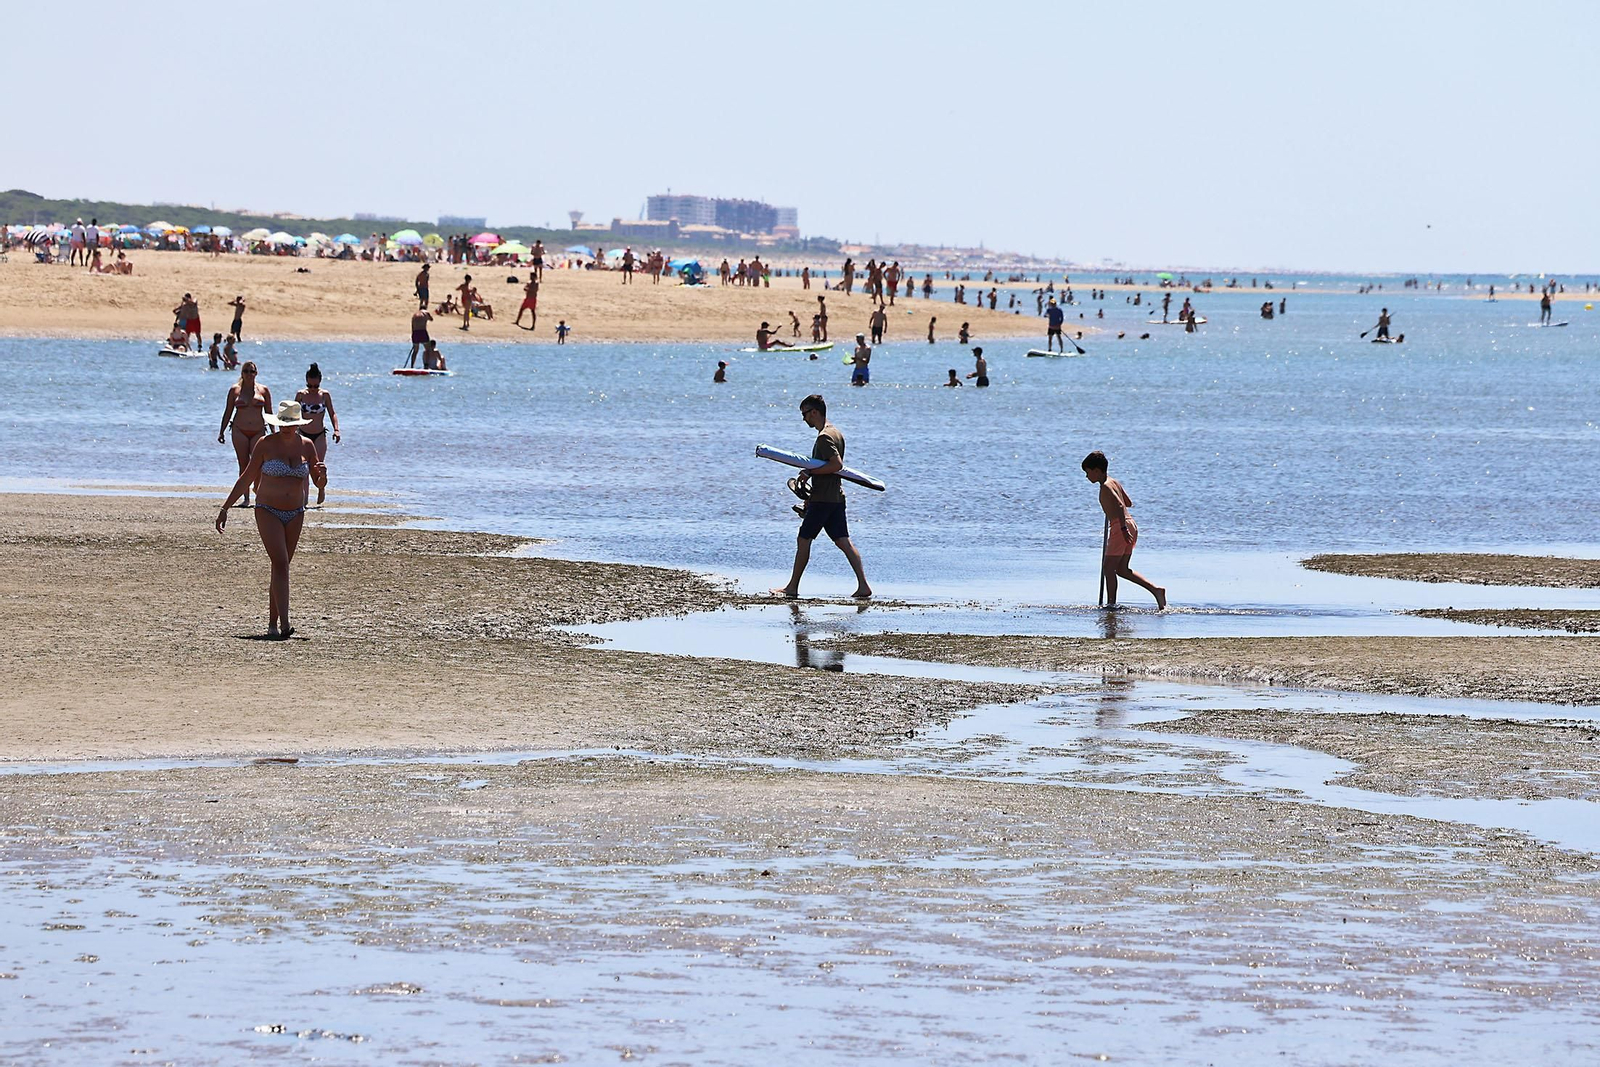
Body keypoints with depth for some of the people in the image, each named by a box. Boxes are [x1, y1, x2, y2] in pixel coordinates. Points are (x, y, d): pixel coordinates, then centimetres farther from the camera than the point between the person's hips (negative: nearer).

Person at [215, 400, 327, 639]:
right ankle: (285, 624, -25)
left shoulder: (306, 446, 4)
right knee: (280, 564, -17)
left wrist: (322, 475, -16)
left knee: (281, 568, 8)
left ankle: (272, 624, 15)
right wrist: (225, 508, -1)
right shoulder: (266, 444, -6)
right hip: (268, 512, -4)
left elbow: (319, 485, 9)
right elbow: (246, 479, 0)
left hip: (295, 514, 4)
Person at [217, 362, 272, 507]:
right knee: (243, 465, 0)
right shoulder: (235, 390, 6)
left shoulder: (264, 390, 7)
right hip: (240, 431, 0)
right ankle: (246, 497, 5)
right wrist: (222, 432, 7)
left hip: (258, 432, 0)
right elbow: (228, 412, 10)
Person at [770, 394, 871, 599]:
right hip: (836, 496, 9)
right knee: (843, 542, 4)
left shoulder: (824, 437, -16)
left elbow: (837, 464, -25)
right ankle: (863, 585, -5)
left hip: (822, 498, -9)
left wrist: (809, 472, -17)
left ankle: (793, 587, 9)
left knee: (803, 540, 2)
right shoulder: (836, 432, 15)